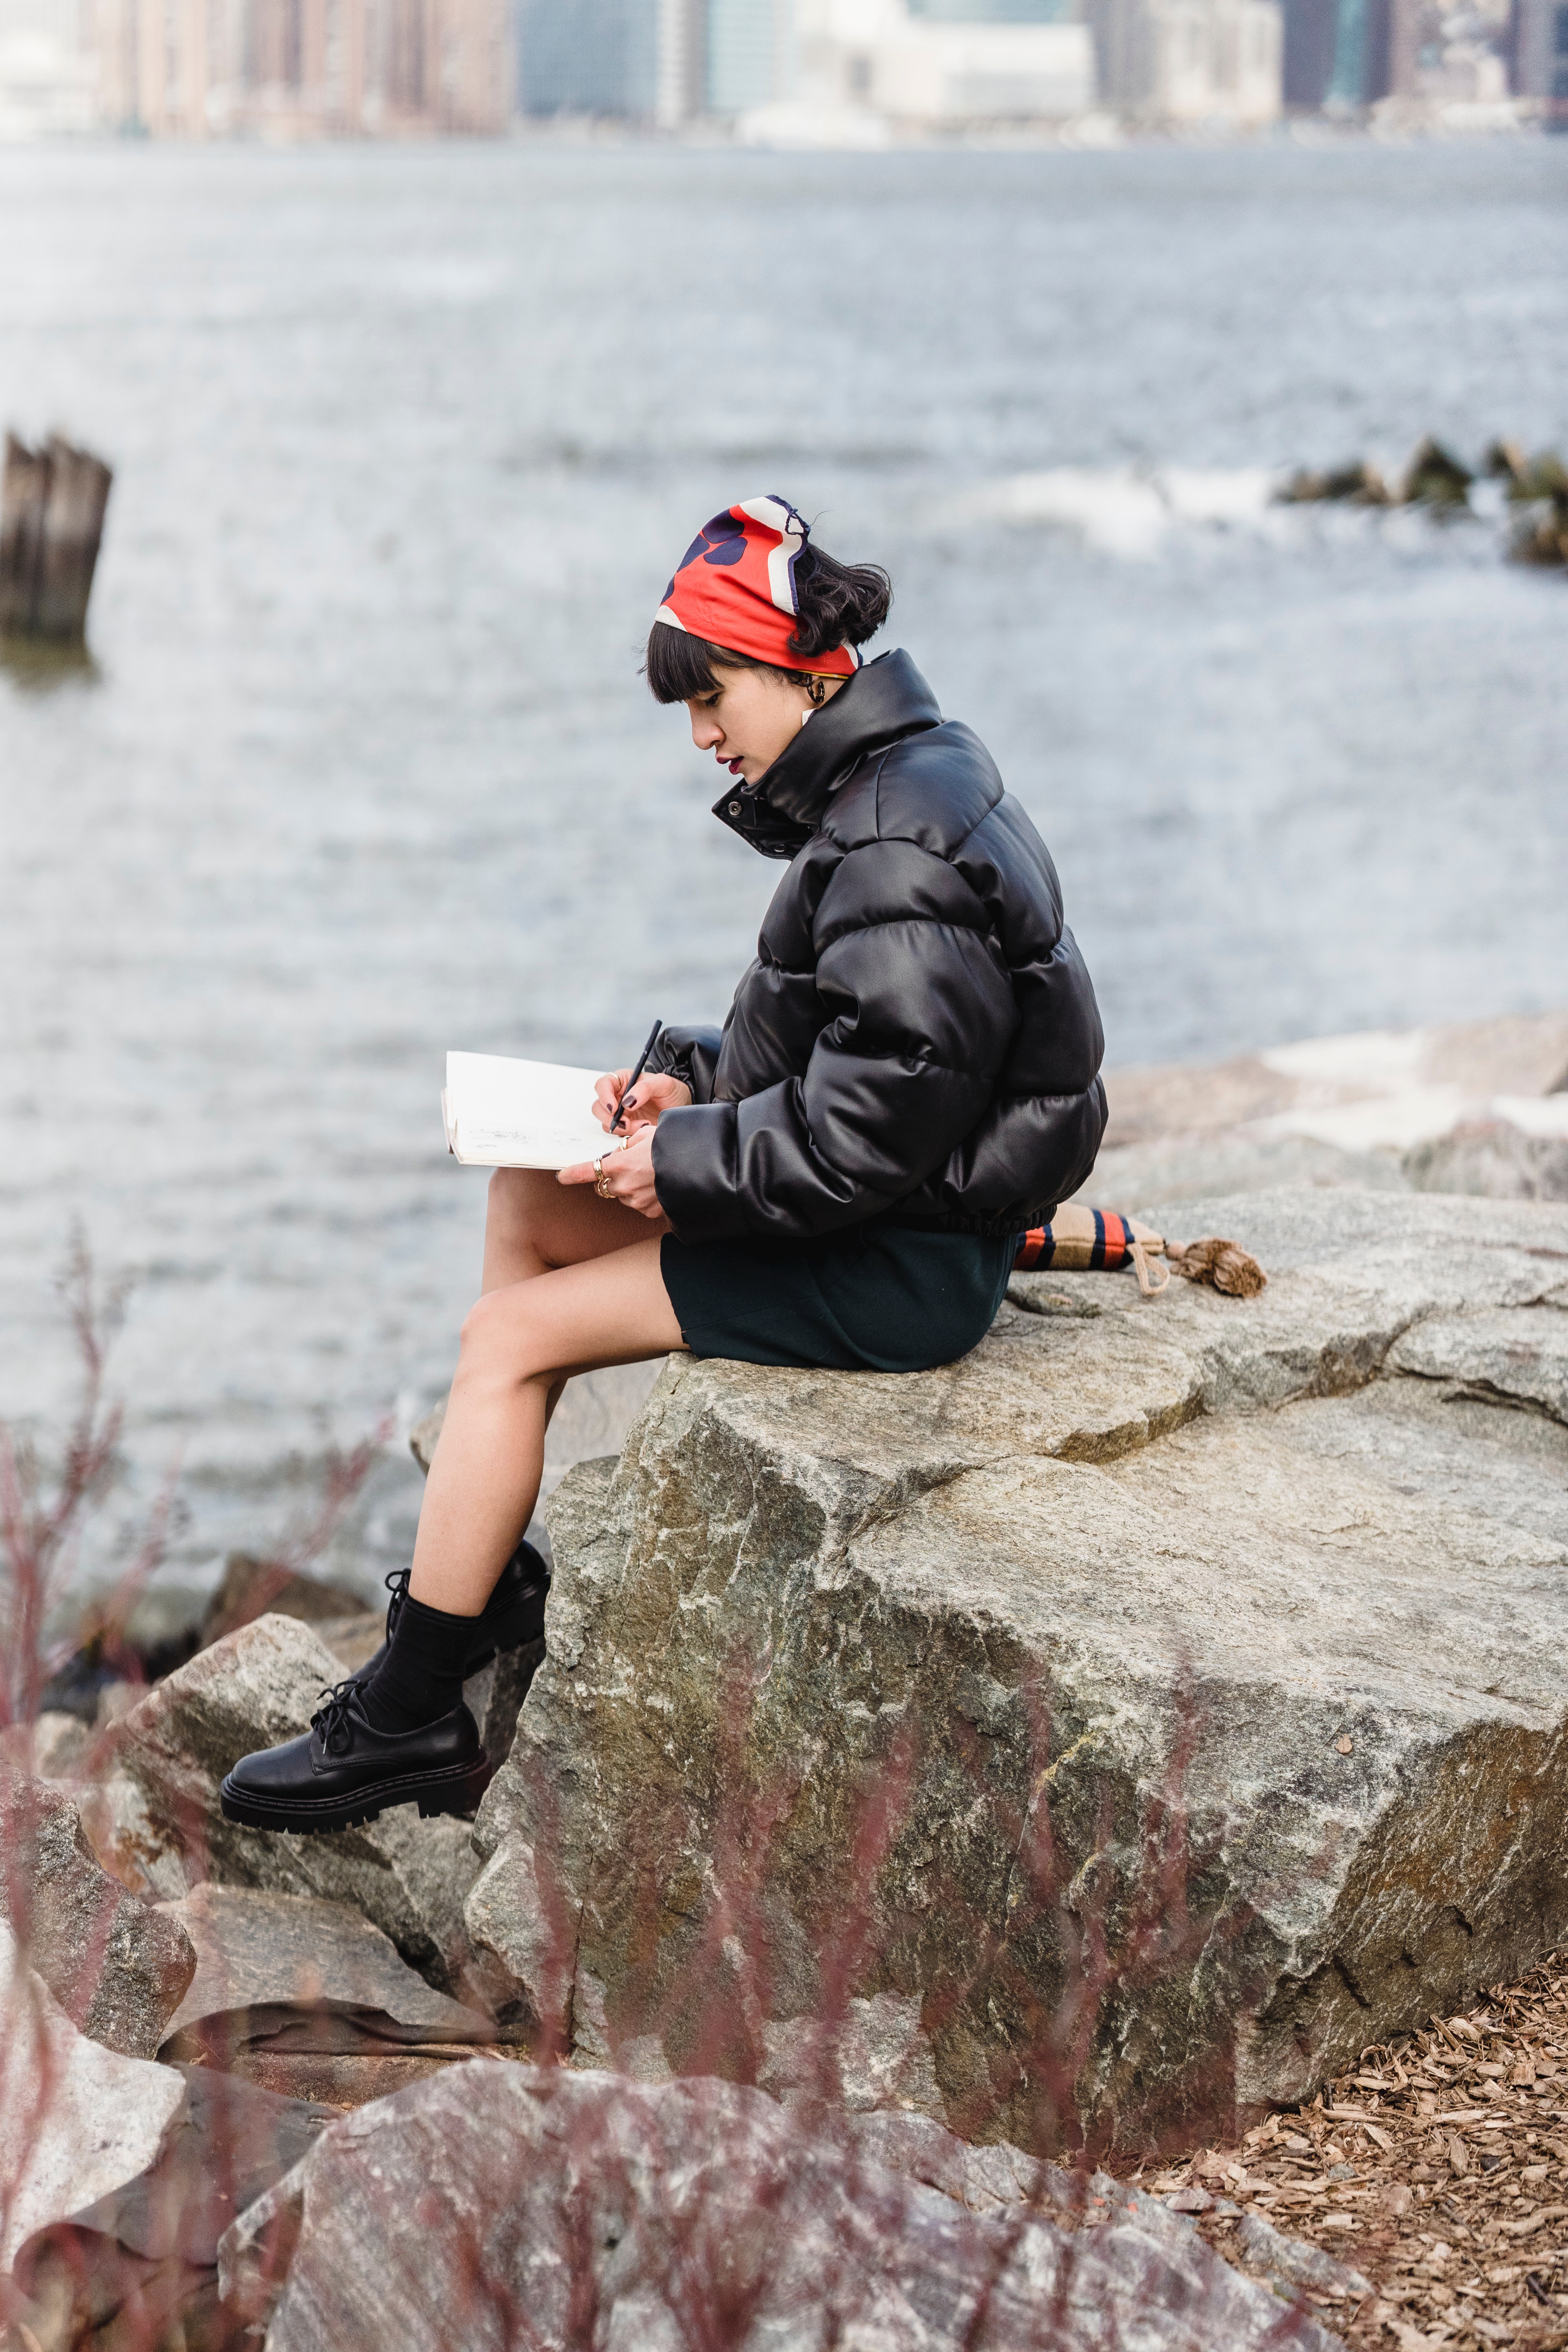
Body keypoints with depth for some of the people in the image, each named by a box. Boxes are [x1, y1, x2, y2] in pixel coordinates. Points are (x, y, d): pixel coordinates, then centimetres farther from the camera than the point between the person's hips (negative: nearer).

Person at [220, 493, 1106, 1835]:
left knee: (513, 1338, -9)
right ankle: (490, 1586, 18)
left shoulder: (903, 846, -23)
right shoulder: (895, 783, 10)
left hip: (905, 1268, -11)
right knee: (527, 1204, 14)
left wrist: (683, 1166, -17)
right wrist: (697, 1082, 6)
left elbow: (873, 1122, -27)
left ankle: (405, 1721, 0)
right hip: (883, 1213, 11)